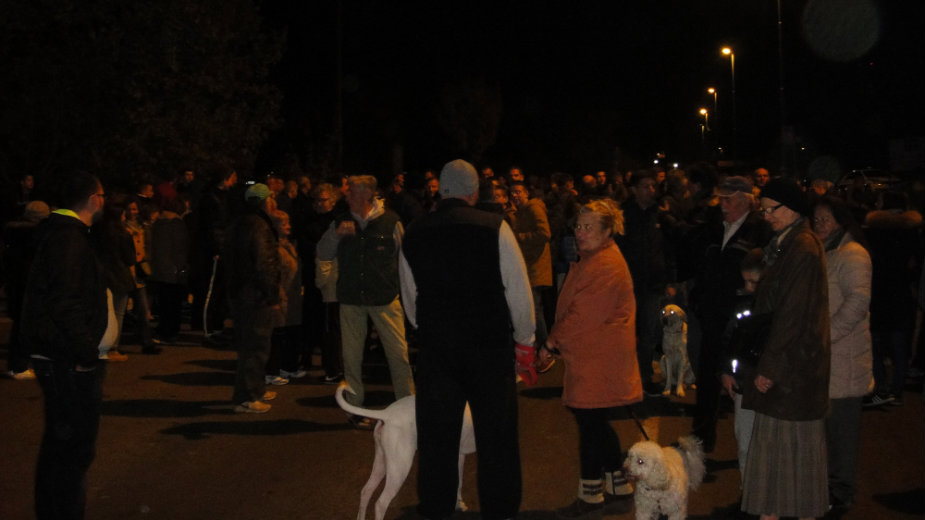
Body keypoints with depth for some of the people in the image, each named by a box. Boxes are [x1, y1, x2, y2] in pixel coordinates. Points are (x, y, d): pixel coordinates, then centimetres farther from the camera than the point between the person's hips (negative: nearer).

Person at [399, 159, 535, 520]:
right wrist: (525, 338, 7)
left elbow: (410, 300, 12)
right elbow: (518, 288, -6)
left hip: (435, 347, 3)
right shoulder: (494, 227, -7)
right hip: (490, 345, -3)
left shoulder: (414, 235, 4)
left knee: (436, 434, 12)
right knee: (496, 433, 8)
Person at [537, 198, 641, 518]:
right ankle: (619, 489, 25)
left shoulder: (606, 267, -20)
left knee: (590, 423, -1)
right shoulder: (592, 259, 15)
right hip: (589, 357, 11)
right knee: (596, 423, 15)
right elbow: (575, 309, 18)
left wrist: (553, 340, -10)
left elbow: (584, 314, -21)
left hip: (597, 362, -11)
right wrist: (556, 342, 12)